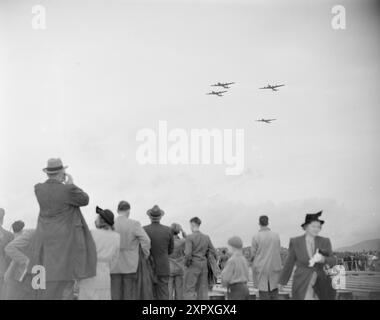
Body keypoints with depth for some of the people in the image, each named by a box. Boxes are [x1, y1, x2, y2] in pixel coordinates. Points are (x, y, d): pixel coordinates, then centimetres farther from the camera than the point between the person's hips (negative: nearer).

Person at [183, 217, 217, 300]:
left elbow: (188, 254, -20)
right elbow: (213, 253, 7)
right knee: (202, 291, 8)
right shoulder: (206, 237, 7)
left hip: (193, 267, -6)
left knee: (189, 291, -1)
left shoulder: (190, 237, -11)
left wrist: (186, 263, -3)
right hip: (203, 266, 6)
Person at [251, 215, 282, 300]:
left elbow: (253, 254, -5)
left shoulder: (256, 237, -11)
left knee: (263, 290, 3)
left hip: (261, 268, -3)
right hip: (274, 267, 3)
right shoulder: (276, 236, -2)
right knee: (274, 289, 13)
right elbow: (279, 252, 5)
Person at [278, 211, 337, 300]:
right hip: (302, 285, -2)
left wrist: (323, 259, -21)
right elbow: (289, 263, 7)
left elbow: (333, 261, 1)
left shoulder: (325, 242, 3)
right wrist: (282, 281, 14)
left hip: (321, 285, 3)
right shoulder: (295, 242, -1)